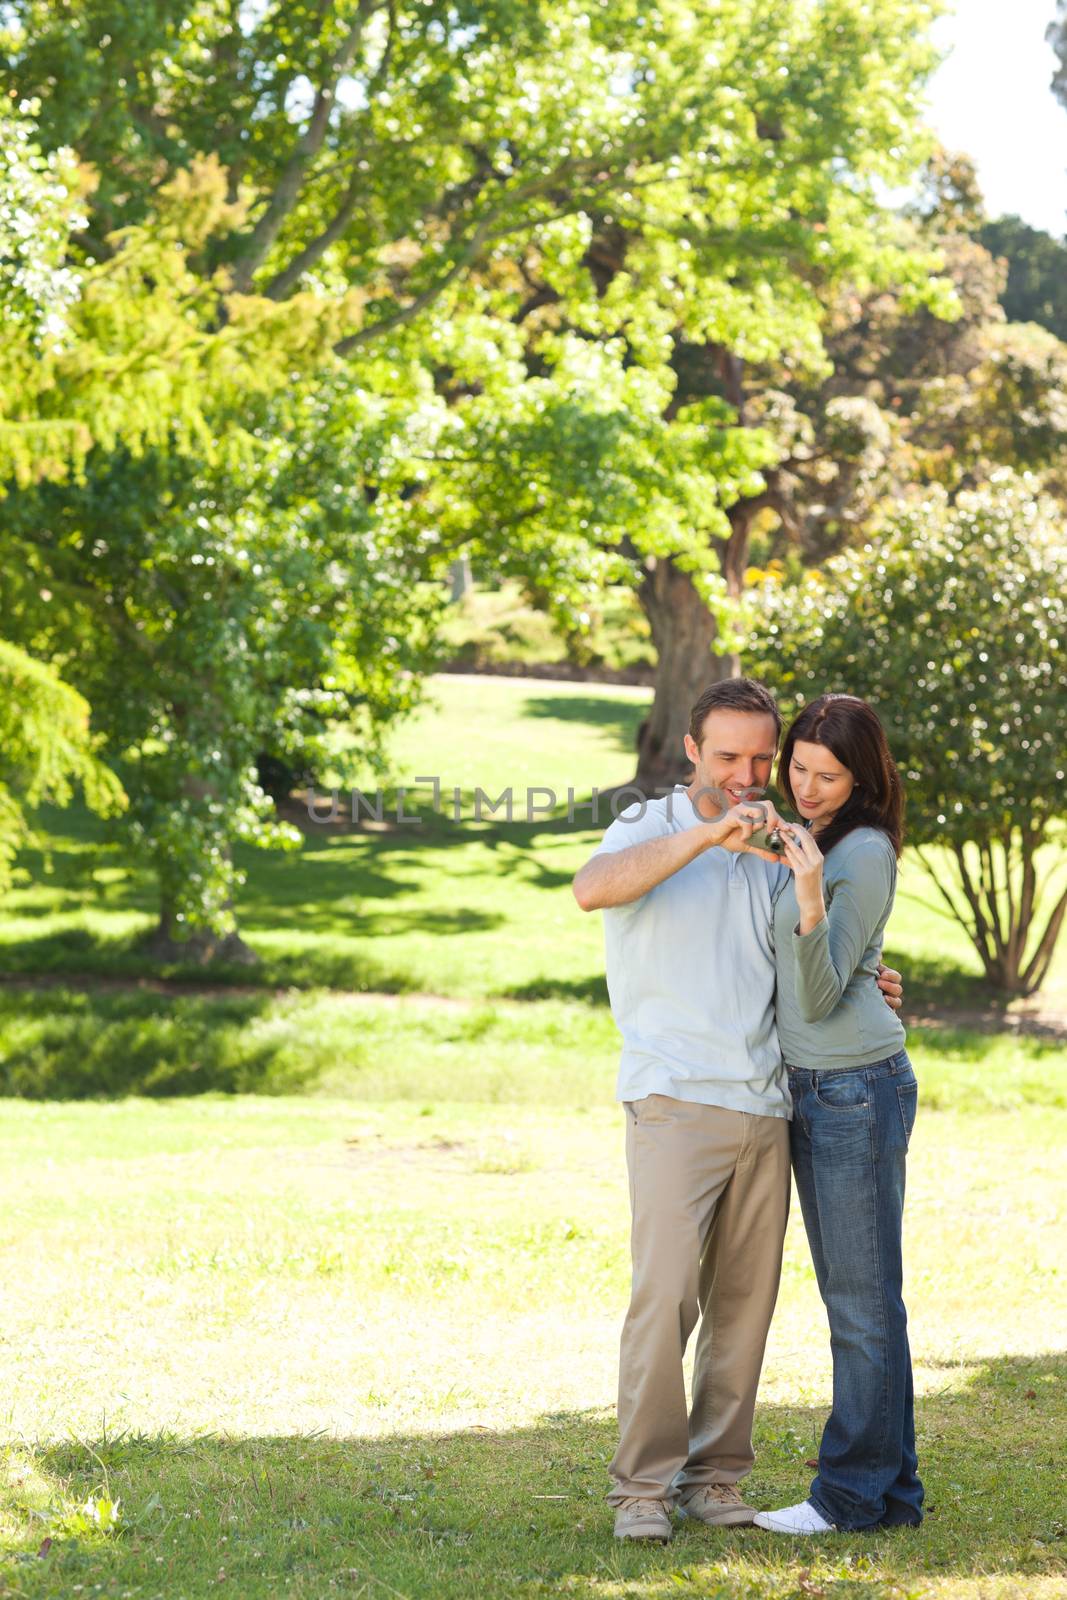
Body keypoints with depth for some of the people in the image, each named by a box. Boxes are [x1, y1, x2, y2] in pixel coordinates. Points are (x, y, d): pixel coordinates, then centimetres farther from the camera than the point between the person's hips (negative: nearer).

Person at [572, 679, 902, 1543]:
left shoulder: (774, 856, 19)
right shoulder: (651, 830, 1)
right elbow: (593, 888, -23)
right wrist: (707, 833, -30)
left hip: (765, 1108, 6)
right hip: (676, 1104, -6)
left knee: (745, 1300, 5)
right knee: (665, 1294, -13)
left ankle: (715, 1476, 13)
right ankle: (643, 1486, -5)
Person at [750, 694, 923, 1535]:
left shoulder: (865, 854, -13)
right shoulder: (808, 843, 14)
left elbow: (820, 996, -17)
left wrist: (810, 906, -32)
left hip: (858, 1087, -10)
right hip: (811, 1087, 10)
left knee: (864, 1300, -4)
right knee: (852, 1299, 11)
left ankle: (855, 1492, 1)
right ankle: (893, 1489, 16)